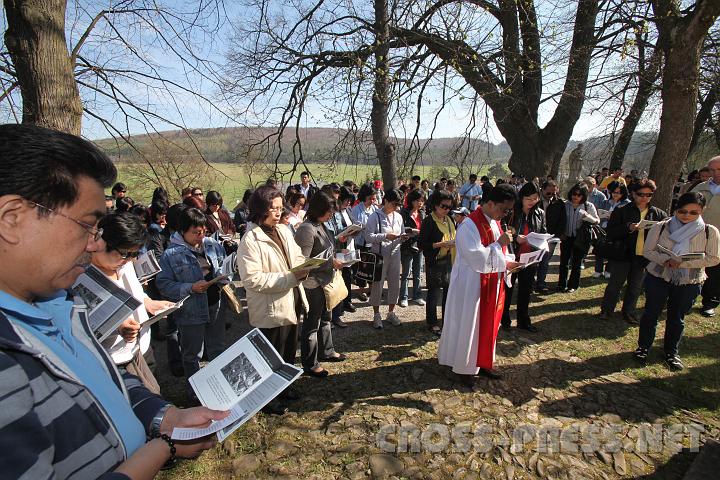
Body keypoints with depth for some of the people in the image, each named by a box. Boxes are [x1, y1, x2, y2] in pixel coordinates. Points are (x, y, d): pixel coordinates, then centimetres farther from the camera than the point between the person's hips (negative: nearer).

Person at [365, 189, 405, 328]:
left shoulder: (398, 216, 8)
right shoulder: (375, 216, -10)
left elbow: (402, 235, 16)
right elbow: (368, 236, -15)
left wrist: (402, 237, -6)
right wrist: (386, 236, -23)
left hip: (395, 255, 5)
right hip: (379, 255, -5)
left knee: (395, 284, 11)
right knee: (377, 285, 4)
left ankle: (391, 313, 28)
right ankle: (376, 315, 19)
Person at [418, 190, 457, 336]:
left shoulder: (449, 220, 11)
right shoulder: (429, 221, -12)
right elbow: (421, 244, -16)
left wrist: (454, 242, 3)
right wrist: (441, 244, -22)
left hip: (449, 261, 7)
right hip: (435, 262, -7)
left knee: (449, 291, 13)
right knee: (434, 292, 4)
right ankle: (432, 323, 18)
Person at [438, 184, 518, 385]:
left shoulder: (494, 223, 7)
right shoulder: (470, 225, -21)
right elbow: (478, 259, -26)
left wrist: (507, 262, -2)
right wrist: (499, 244, -21)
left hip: (492, 285, 9)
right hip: (472, 285, -8)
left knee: (488, 324, 18)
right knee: (468, 325, 6)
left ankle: (483, 362, 35)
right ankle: (464, 367, 22)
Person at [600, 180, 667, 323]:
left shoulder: (659, 214, 6)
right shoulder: (621, 211, -3)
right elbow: (610, 232, -9)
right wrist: (628, 228, -23)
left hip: (644, 257, 3)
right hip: (623, 254, -3)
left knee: (635, 288, 14)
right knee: (614, 285, 6)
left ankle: (629, 312, 29)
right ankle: (606, 310, 19)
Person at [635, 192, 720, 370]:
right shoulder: (660, 227, -6)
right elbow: (647, 251, -4)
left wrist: (684, 262, -21)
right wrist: (665, 260, -23)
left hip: (689, 283, 1)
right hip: (658, 277, 0)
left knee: (677, 318, 13)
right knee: (651, 313, 8)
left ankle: (671, 352, 31)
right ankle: (643, 347, 25)